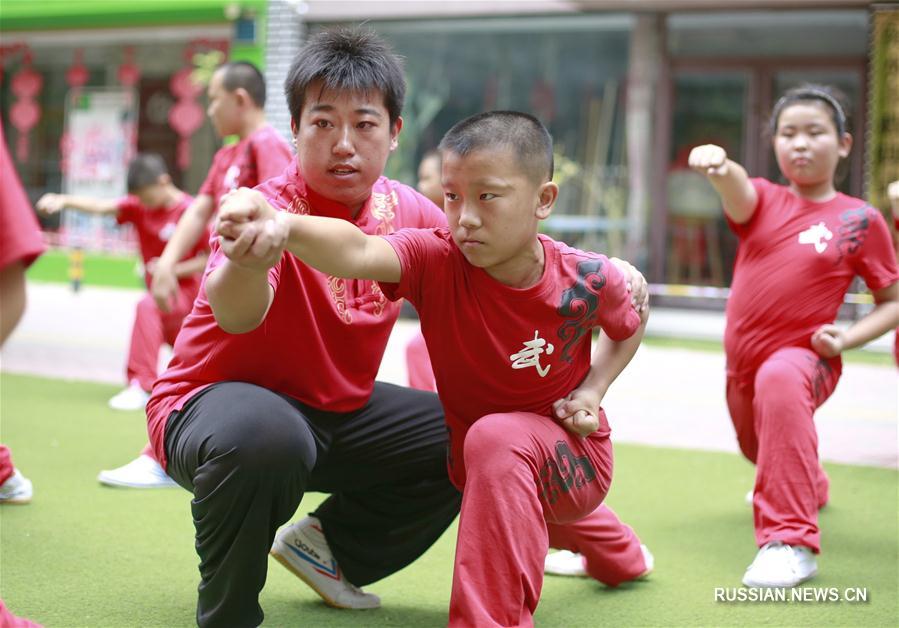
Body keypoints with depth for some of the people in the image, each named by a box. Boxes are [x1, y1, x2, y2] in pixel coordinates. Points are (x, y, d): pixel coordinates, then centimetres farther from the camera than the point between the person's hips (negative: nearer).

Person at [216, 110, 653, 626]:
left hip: (572, 461, -4)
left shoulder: (588, 279, -25)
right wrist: (283, 226, -72)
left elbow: (632, 324, 2)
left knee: (498, 438, -38)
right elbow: (358, 251, -52)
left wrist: (594, 390, -14)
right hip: (480, 466, 4)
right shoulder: (436, 260, -27)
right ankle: (621, 556, 73)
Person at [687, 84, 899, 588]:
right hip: (742, 362, 6)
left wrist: (847, 338, -18)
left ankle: (791, 541, -39)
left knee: (779, 381, -40)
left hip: (804, 357, -5)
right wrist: (719, 165, -51)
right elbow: (737, 192, -27)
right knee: (758, 448, 28)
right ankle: (809, 487, 67)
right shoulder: (763, 201, -1)